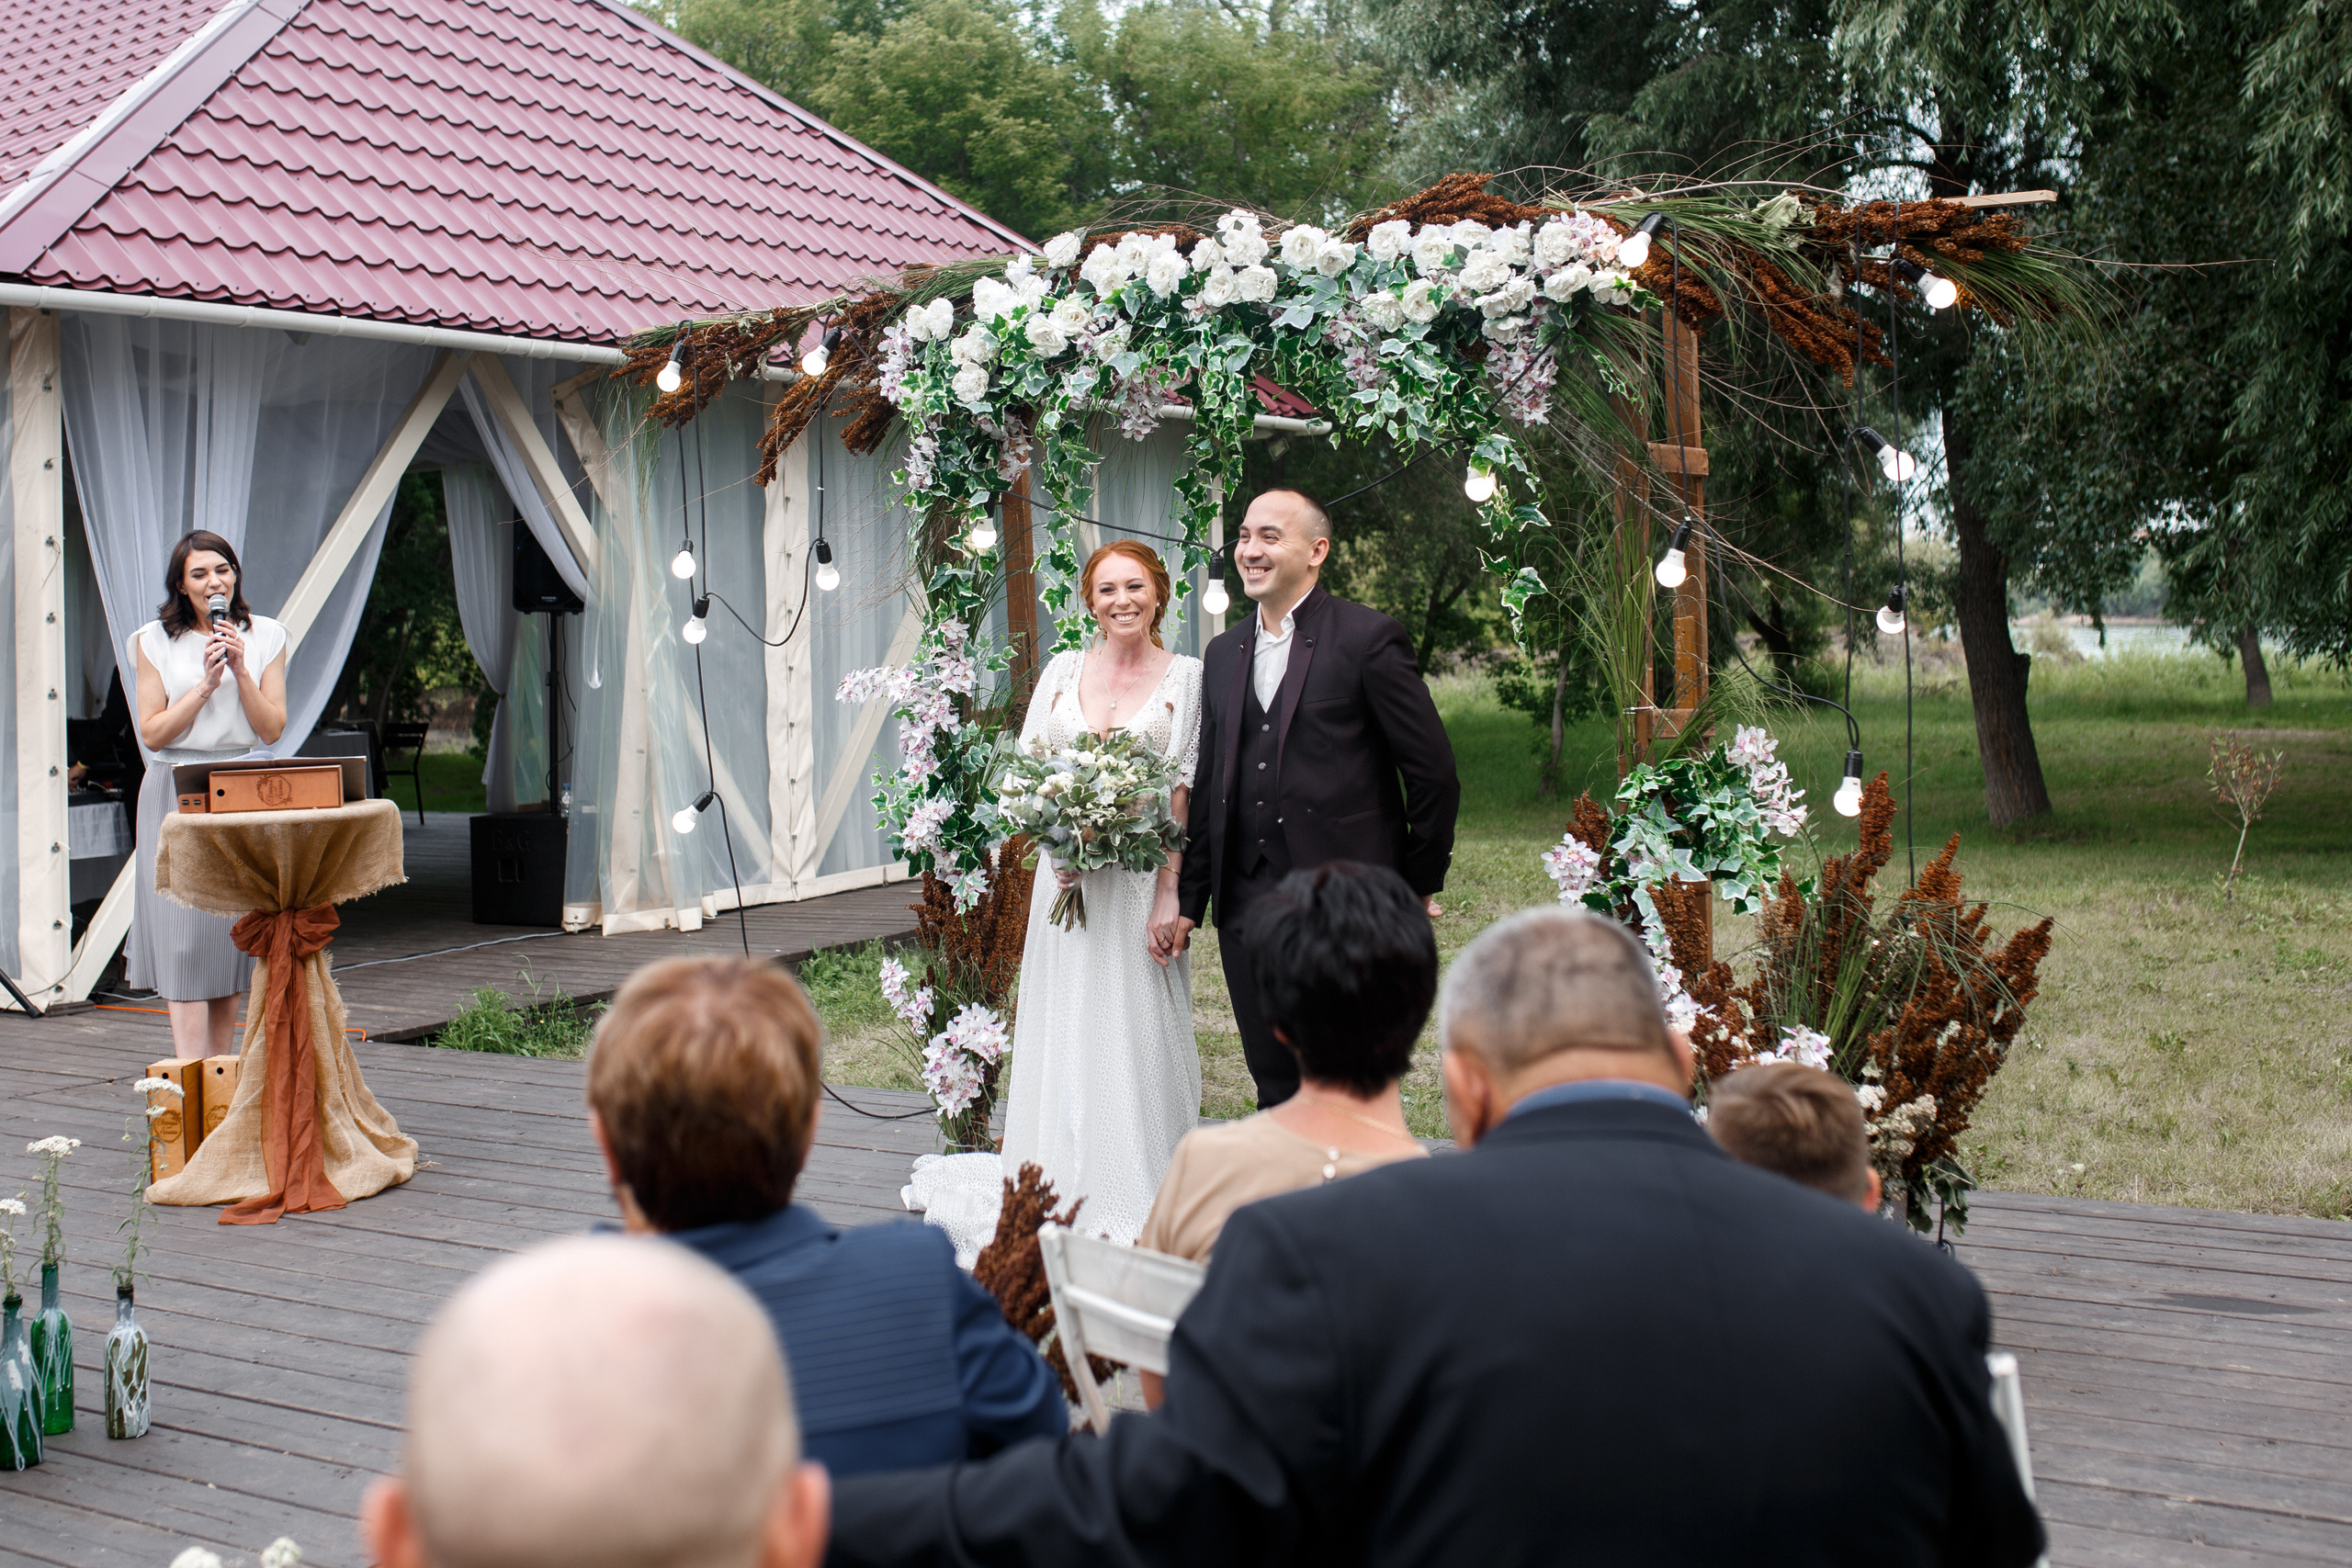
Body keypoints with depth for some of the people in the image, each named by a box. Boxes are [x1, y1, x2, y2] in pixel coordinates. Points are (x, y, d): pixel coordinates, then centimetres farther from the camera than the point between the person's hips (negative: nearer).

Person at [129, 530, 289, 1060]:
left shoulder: (265, 637, 6)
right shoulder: (156, 641, 2)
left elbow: (272, 729, 0)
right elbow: (152, 734, -3)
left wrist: (241, 671, -12)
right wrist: (205, 685, -13)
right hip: (176, 798, -2)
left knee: (230, 934, 5)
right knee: (182, 937, -9)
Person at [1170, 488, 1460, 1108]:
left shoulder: (1369, 638, -6)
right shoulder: (1223, 653, 14)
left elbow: (1434, 773, -4)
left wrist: (1419, 887, -1)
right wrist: (1189, 898, 13)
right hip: (1247, 907, 6)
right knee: (1275, 1088, 10)